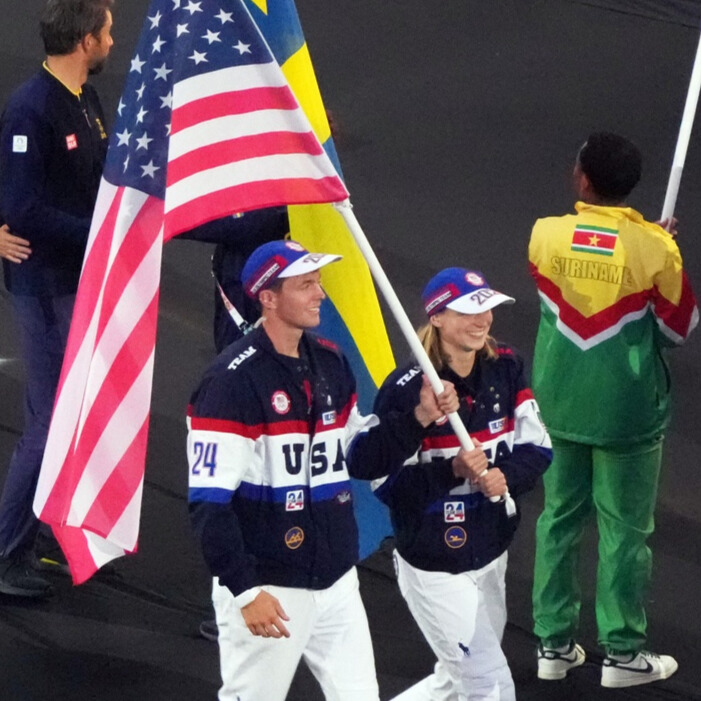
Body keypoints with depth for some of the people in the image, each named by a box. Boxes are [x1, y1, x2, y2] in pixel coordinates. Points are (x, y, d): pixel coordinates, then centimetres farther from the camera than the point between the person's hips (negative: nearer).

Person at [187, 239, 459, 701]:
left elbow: (359, 459, 15)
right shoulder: (234, 381, -16)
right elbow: (209, 503, -19)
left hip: (337, 582, 7)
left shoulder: (331, 364, 8)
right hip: (268, 589, -7)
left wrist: (419, 418, 0)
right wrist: (246, 590, -23)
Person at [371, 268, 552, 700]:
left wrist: (504, 476, -23)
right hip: (434, 566, -7)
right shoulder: (407, 390, -20)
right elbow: (385, 483, -19)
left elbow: (537, 449, -1)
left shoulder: (505, 368, -2)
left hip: (491, 556, 7)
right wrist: (452, 470, -33)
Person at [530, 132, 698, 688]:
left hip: (559, 406, 3)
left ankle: (554, 644, 22)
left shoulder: (545, 236, -10)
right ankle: (622, 653, 17)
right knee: (624, 529, 9)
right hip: (627, 412, -3)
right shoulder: (654, 250, -18)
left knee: (560, 518, 16)